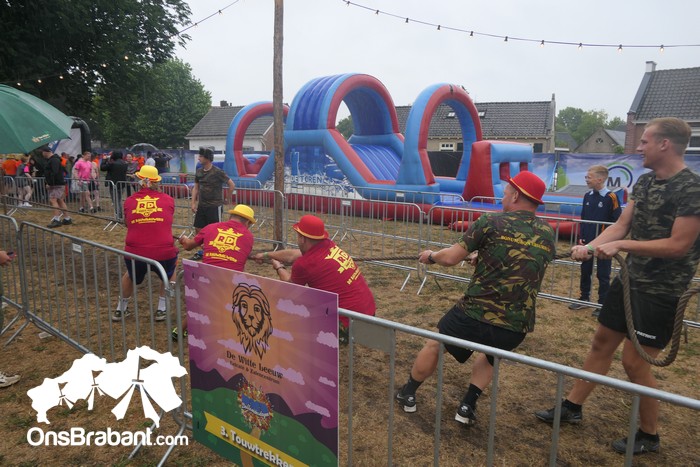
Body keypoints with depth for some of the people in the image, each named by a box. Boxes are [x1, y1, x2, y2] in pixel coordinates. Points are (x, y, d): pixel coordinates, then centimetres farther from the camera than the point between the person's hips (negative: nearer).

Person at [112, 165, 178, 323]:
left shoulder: (129, 201, 7)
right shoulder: (168, 200, 6)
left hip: (134, 254, 1)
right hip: (164, 253, -1)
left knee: (131, 276, 35)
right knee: (169, 273, 33)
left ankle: (120, 309, 47)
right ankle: (161, 309, 31)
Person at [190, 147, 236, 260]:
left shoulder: (217, 172, -13)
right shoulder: (199, 172, 5)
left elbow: (232, 185, -8)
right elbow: (196, 188, 12)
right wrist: (193, 203, 4)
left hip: (214, 206, -6)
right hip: (201, 205, 6)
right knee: (198, 229, 10)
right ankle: (203, 250, 25)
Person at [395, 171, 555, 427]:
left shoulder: (491, 222, -7)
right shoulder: (548, 233, 7)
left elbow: (451, 257, -4)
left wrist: (431, 256, 17)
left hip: (475, 314, -4)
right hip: (517, 326, 4)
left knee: (435, 345, 23)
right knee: (490, 355, 36)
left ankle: (408, 394, 38)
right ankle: (468, 406, 29)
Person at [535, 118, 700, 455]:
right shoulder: (645, 182, 6)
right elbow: (620, 225, 3)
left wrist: (621, 245, -23)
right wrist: (590, 247, -13)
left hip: (661, 291, -8)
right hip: (631, 279, 8)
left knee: (634, 362, -1)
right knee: (601, 343, 14)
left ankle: (649, 436, 23)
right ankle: (572, 407, 29)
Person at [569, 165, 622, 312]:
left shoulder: (611, 197, -12)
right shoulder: (587, 196, 5)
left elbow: (617, 222, -10)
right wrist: (581, 237, 6)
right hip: (587, 242, 6)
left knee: (603, 275, 5)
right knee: (585, 271, 14)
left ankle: (603, 304, 18)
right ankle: (584, 298, 29)